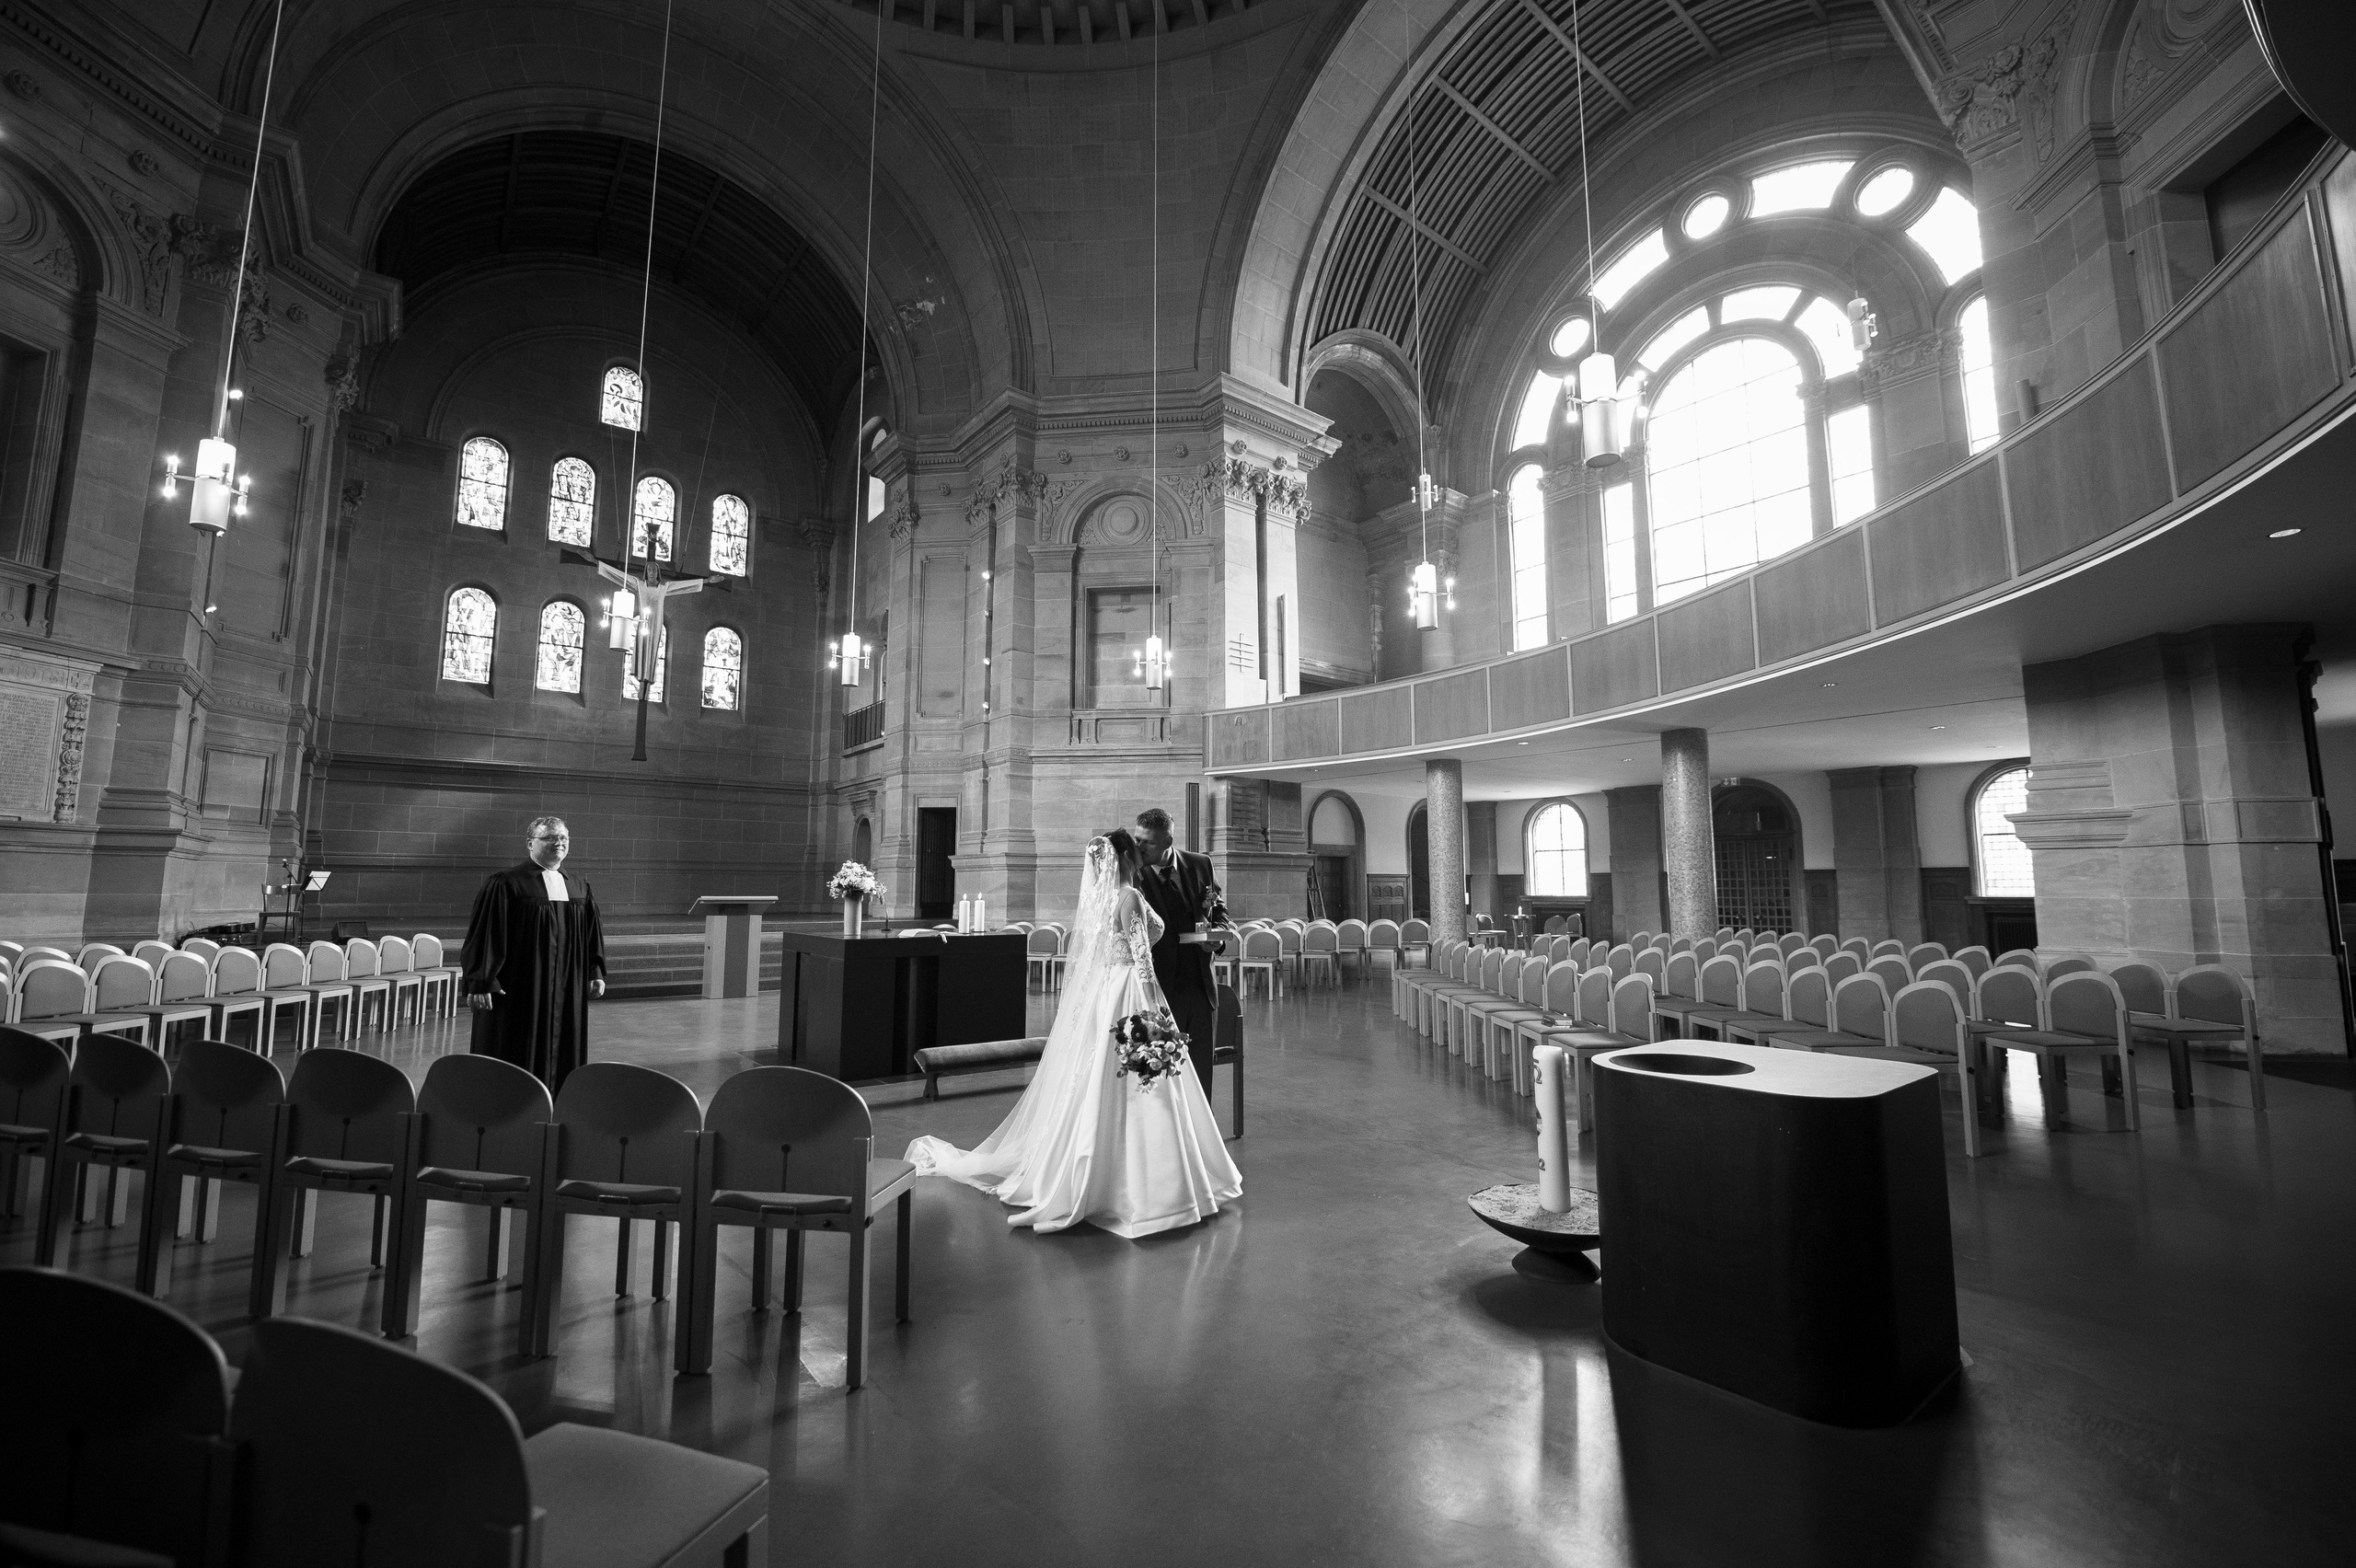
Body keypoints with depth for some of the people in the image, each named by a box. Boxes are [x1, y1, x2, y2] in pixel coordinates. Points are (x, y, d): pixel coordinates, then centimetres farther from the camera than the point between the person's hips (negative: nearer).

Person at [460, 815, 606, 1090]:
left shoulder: (580, 889, 9)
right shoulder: (505, 884, -7)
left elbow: (593, 933, 13)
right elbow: (484, 933, -10)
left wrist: (596, 972, 6)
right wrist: (480, 982, -14)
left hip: (567, 991, 5)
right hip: (518, 990, -5)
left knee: (561, 1056, 11)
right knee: (516, 1057, 3)